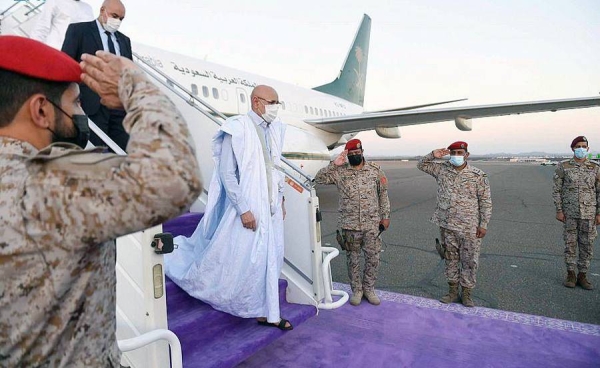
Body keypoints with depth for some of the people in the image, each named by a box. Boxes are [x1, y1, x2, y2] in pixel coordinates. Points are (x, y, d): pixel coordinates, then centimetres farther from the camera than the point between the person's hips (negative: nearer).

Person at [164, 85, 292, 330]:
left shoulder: (274, 130, 7)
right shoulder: (237, 130, -14)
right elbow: (227, 174, -16)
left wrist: (280, 199, 15)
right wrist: (243, 209, -18)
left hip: (270, 208, 7)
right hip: (247, 209, -7)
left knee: (269, 260, 13)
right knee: (230, 259, 5)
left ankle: (266, 313, 28)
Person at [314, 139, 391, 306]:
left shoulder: (375, 170, 2)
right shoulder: (340, 171, 0)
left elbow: (383, 194, 6)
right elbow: (319, 178, -7)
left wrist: (385, 216, 5)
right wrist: (334, 164, -14)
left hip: (372, 224, 1)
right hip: (349, 225, 0)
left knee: (373, 257, 8)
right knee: (353, 259, 9)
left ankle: (368, 289, 26)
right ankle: (356, 290, 25)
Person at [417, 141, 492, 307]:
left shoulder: (478, 175, -7)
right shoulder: (441, 169, 1)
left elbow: (485, 201, -4)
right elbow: (421, 165, 11)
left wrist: (483, 224, -7)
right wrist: (433, 155, -7)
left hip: (470, 228, -3)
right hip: (447, 226, 3)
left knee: (470, 261, 6)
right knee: (450, 258, 13)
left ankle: (466, 292, 21)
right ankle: (453, 290, 27)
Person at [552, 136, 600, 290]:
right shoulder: (563, 167, -1)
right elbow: (556, 190, 0)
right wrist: (559, 210, -6)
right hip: (569, 213, -2)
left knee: (587, 246, 7)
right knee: (570, 244, 5)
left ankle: (582, 276, 20)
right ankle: (570, 275, 18)